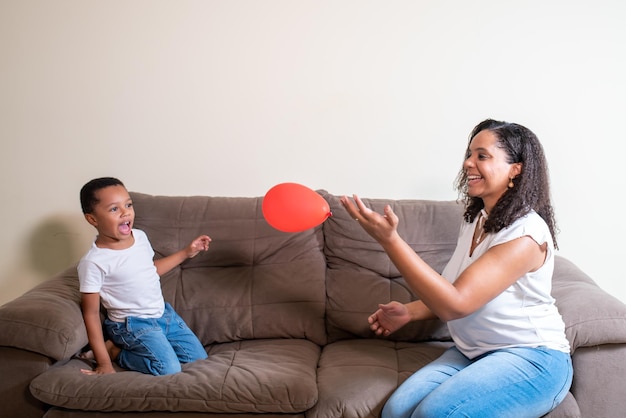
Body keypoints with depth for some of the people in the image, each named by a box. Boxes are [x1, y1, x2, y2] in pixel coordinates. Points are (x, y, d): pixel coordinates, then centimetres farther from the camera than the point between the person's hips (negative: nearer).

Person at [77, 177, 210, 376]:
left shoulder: (140, 236, -2)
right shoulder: (93, 262, -23)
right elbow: (91, 314, -17)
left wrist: (186, 253, 15)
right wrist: (104, 362, -18)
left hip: (164, 313, 7)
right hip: (132, 324, -7)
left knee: (198, 358, 6)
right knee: (169, 369, -22)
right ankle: (115, 350, -1)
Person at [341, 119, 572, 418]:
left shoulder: (526, 234, -20)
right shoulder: (475, 219, 7)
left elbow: (454, 304, -26)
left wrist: (389, 239, -32)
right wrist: (408, 311, -1)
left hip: (531, 358, -6)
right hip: (471, 353, 7)